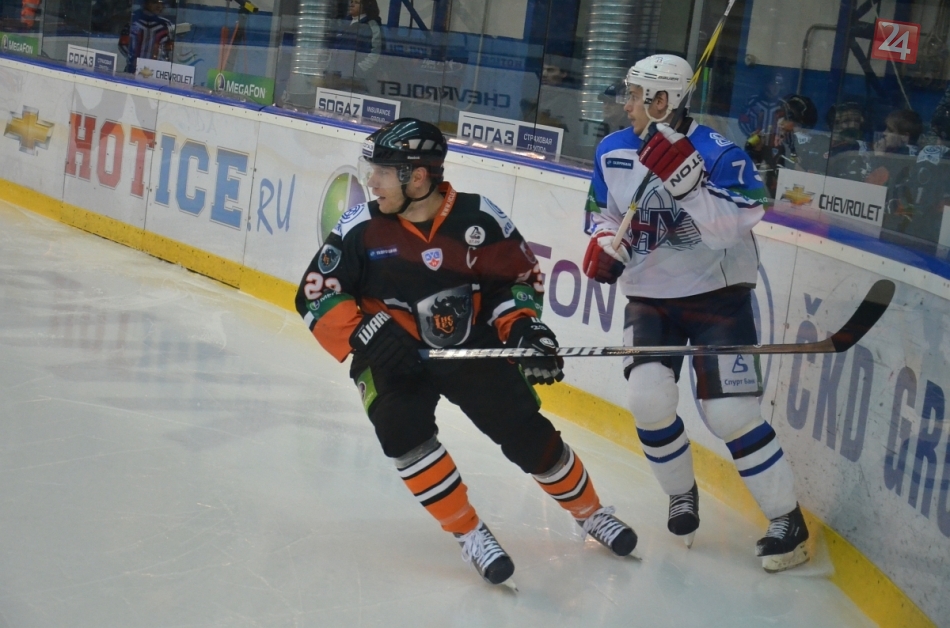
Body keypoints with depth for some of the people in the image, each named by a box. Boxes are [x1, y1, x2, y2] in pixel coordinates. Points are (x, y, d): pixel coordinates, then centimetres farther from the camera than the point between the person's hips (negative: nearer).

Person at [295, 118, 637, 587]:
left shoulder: (479, 219, -13)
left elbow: (518, 276, 0)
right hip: (393, 356, 0)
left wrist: (524, 325, -16)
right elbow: (316, 295, -11)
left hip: (474, 348, 0)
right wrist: (366, 333, -24)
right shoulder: (362, 227, -13)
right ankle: (469, 532, -10)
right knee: (402, 427, -26)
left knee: (528, 433, -2)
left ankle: (589, 512, 26)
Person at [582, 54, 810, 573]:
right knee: (649, 399, -14)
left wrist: (685, 178, -39)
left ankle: (788, 520, 5)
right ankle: (682, 493, 14)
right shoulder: (613, 152, 0)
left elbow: (728, 230, -29)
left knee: (731, 414, -11)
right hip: (649, 296, 5)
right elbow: (605, 212, 15)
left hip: (717, 294, -5)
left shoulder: (718, 154, -19)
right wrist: (604, 242, -7)